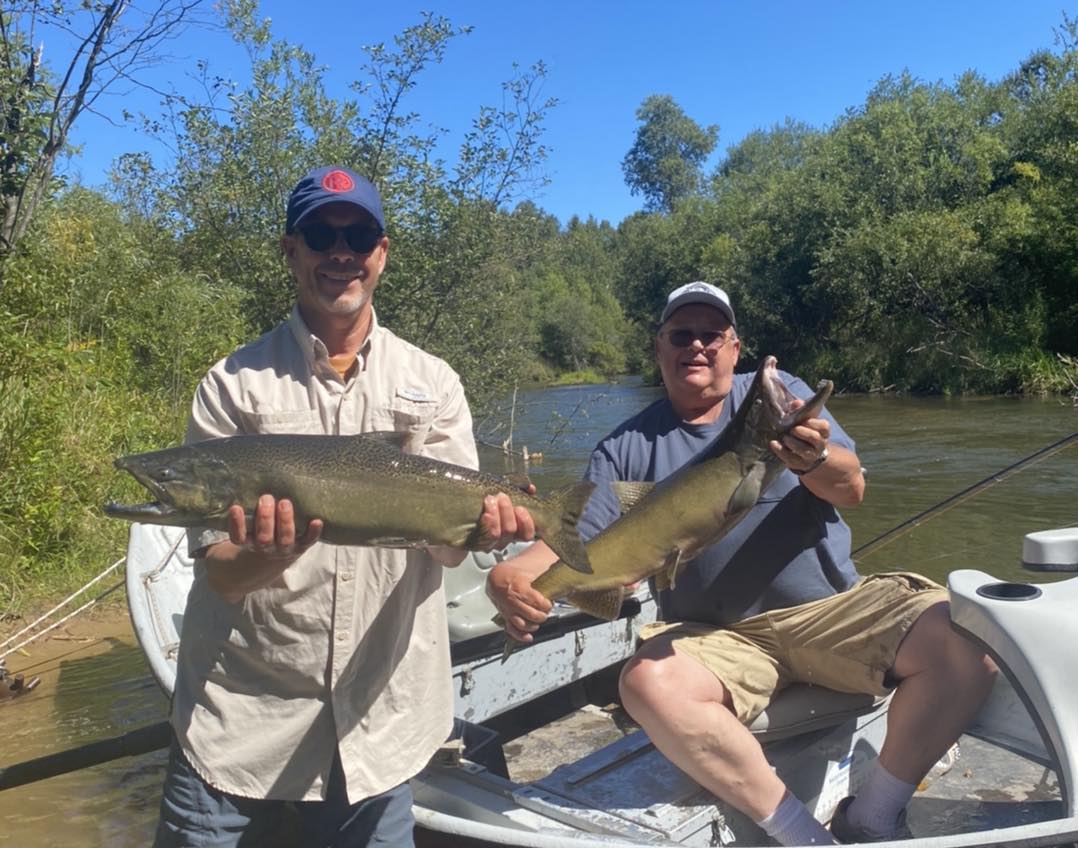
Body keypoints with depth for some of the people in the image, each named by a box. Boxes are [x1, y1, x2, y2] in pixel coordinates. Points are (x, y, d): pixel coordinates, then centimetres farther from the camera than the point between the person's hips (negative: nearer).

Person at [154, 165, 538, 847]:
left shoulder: (433, 382, 2)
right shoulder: (234, 384, -4)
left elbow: (448, 544, -3)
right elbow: (219, 573, -8)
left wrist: (485, 521, -25)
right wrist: (272, 554, -31)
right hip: (241, 714, -1)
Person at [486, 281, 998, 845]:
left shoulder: (781, 393, 7)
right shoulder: (626, 448, 6)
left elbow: (851, 490, -4)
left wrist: (814, 458, -29)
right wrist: (511, 578, -26)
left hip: (833, 608, 1)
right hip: (716, 639, 0)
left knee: (965, 639, -23)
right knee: (648, 682, -32)